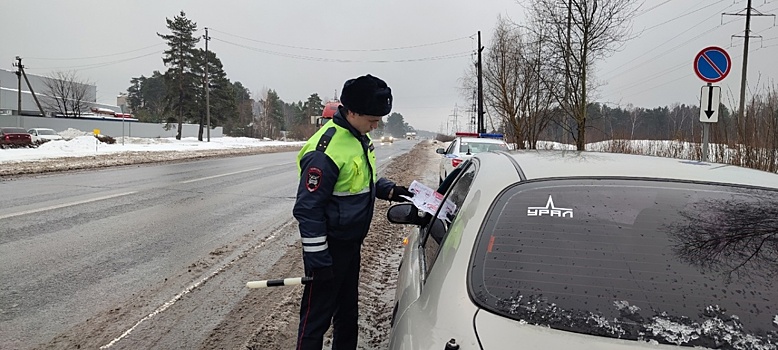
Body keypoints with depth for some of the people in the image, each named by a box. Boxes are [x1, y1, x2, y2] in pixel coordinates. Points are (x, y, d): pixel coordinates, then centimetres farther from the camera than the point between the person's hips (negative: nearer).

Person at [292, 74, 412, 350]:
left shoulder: (361, 137, 3)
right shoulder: (326, 149, -26)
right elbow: (308, 209, -24)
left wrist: (388, 189, 3)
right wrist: (318, 259, -21)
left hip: (352, 243, 9)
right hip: (330, 247, -9)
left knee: (348, 308, 22)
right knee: (317, 315, 4)